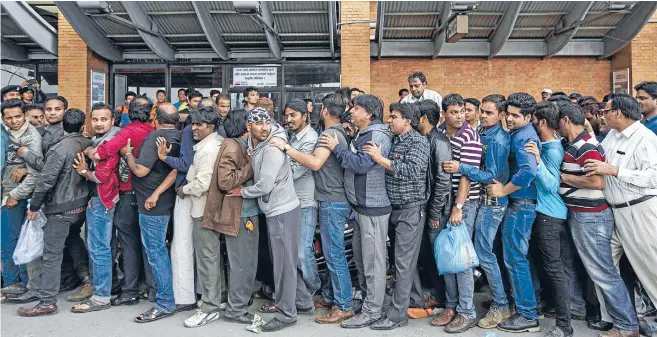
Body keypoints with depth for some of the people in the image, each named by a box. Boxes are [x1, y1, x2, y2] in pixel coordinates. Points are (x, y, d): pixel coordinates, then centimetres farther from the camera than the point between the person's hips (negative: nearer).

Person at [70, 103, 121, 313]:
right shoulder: (97, 141, 16)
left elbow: (102, 175, -21)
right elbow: (95, 168, 15)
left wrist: (84, 171, -5)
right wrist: (85, 168, -3)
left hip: (100, 200, -10)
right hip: (95, 198, 10)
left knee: (98, 249, -5)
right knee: (98, 247, 17)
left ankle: (101, 297, 2)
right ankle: (96, 287, 29)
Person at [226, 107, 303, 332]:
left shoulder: (272, 148, -19)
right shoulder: (256, 146, 9)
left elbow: (265, 186, -22)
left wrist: (242, 191, -7)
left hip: (283, 211, -9)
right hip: (275, 210, 9)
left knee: (284, 263, 1)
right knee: (283, 261, 18)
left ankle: (286, 314, 15)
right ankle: (303, 302, 32)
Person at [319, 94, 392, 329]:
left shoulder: (379, 135, -13)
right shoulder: (361, 135, 17)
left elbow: (361, 164, -22)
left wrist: (337, 148, -13)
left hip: (373, 207, -9)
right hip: (360, 206, 10)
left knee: (372, 260, -2)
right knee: (360, 257, 17)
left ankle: (372, 312, 8)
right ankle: (365, 299, 32)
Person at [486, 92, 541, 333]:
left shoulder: (523, 136, -16)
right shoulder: (521, 134, 14)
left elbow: (528, 171, -31)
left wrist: (503, 190, -20)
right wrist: (504, 185, 9)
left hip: (520, 204, -10)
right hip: (521, 202, 10)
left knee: (515, 259, -3)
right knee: (519, 257, 18)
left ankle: (527, 316, 6)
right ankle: (527, 304, 30)